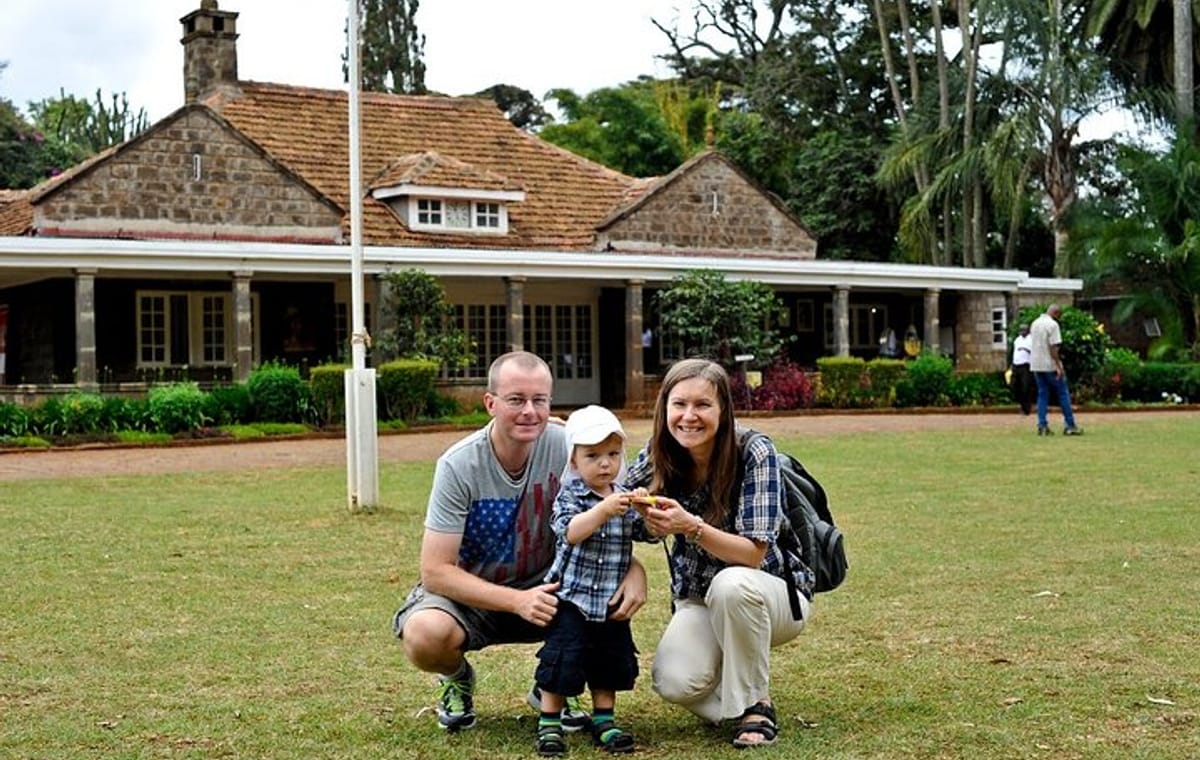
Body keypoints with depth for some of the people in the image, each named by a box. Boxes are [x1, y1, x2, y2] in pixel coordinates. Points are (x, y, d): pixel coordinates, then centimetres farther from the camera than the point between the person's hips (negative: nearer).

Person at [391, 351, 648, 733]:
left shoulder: (565, 446, -16)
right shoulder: (458, 466, -22)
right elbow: (436, 571, -22)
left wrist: (633, 568, -31)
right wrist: (517, 601, -33)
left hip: (543, 586, 2)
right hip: (470, 593, -2)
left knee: (615, 598, -26)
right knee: (425, 635, -34)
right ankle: (457, 679, 6)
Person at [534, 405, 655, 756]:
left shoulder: (625, 498, 7)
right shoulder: (570, 496, -7)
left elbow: (648, 532, -3)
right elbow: (570, 531, -24)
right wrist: (604, 510, -37)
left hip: (611, 602, 5)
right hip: (572, 599, -5)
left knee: (611, 664, 12)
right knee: (562, 660, -3)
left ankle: (604, 722, 26)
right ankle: (549, 724, 10)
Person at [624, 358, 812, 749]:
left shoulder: (755, 452, -22)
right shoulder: (658, 456, -10)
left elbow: (753, 552, -27)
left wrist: (691, 526, -43)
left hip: (772, 593, -3)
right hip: (698, 600, 3)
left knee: (731, 584, -38)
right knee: (673, 681, -27)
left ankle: (756, 705, -14)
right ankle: (734, 700, 9)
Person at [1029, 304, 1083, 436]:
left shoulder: (1034, 324, 11)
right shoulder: (1052, 324, -13)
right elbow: (1053, 347, -18)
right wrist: (1059, 367, -18)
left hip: (1036, 365, 7)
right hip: (1050, 365, -7)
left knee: (1042, 395, 9)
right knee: (1063, 394, 2)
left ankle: (1042, 426, 2)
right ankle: (1070, 426, 2)